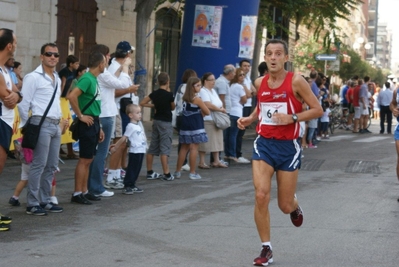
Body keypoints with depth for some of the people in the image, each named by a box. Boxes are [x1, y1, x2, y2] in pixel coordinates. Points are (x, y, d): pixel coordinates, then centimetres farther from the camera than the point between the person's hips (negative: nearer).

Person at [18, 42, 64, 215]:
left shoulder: (57, 79, 17)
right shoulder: (33, 77, -8)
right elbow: (23, 104, -9)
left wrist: (60, 118, 15)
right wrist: (27, 126, -4)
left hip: (55, 125, 8)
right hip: (42, 124, -8)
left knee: (51, 166, 9)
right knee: (39, 165, -8)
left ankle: (45, 201, 17)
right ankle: (32, 204, -4)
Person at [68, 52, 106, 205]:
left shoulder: (94, 79, 14)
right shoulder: (87, 79, -15)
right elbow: (72, 96, -28)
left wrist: (99, 128, 19)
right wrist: (80, 116, -19)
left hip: (94, 123, 9)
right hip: (87, 123, -9)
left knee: (89, 159, 13)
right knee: (84, 159, -6)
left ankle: (84, 191, 20)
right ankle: (77, 194, -2)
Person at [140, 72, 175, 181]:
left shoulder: (154, 93, 2)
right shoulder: (169, 95, -13)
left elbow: (142, 103, 1)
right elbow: (173, 107, 1)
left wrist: (153, 105, 10)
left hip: (156, 121, 6)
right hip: (166, 123, -6)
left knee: (153, 148, 10)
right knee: (165, 148, -7)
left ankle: (149, 172, 15)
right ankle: (166, 174, -8)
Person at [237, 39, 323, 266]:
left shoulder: (296, 81, -10)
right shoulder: (260, 83, 4)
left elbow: (318, 110, -9)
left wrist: (292, 118, -21)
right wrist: (250, 118, 4)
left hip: (288, 147, -3)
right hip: (264, 144, 3)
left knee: (285, 205, 5)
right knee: (261, 195, -15)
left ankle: (295, 206, 46)